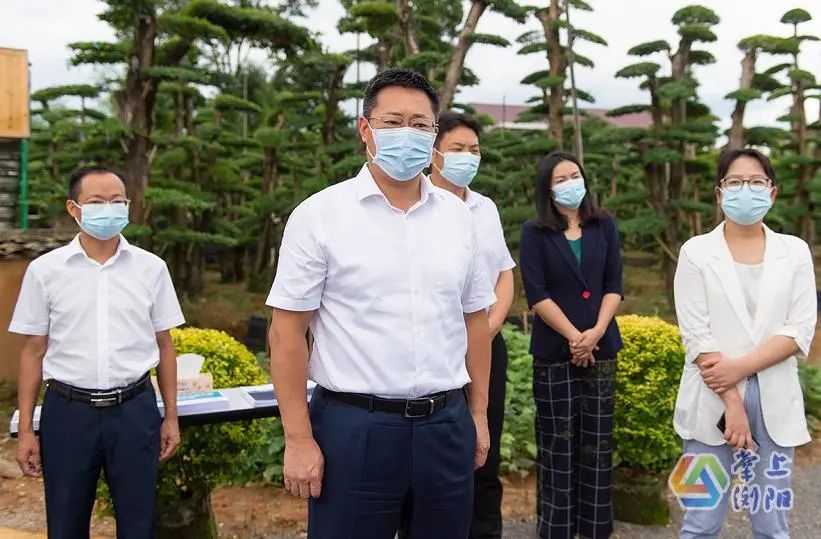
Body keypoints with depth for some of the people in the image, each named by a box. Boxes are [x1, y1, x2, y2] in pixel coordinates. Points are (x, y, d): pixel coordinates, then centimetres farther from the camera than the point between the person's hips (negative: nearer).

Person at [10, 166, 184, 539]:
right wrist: (26, 430, 2)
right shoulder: (45, 270, -1)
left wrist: (171, 416, 7)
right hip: (68, 411, 0)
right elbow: (33, 352, 3)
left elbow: (164, 345, 7)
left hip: (134, 410, 0)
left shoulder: (151, 268, 1)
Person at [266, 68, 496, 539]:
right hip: (354, 427, -4)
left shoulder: (458, 216, 6)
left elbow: (474, 319, 12)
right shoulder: (319, 216, -6)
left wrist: (478, 414, 11)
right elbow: (288, 332, -7)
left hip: (446, 426, 4)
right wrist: (299, 439, -10)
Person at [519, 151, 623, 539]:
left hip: (601, 347, 3)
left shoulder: (604, 226, 7)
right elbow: (536, 294, -9)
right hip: (553, 350, -3)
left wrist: (596, 332, -10)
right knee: (558, 442, 3)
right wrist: (573, 336, -14)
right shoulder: (534, 233, -2)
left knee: (597, 441, 7)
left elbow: (614, 286, 3)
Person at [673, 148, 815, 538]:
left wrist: (740, 367, -14)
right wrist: (731, 404, -12)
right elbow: (696, 337, -6)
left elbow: (800, 331, -2)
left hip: (775, 403, 2)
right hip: (713, 403, -2)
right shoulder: (696, 252, -1)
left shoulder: (795, 252, 5)